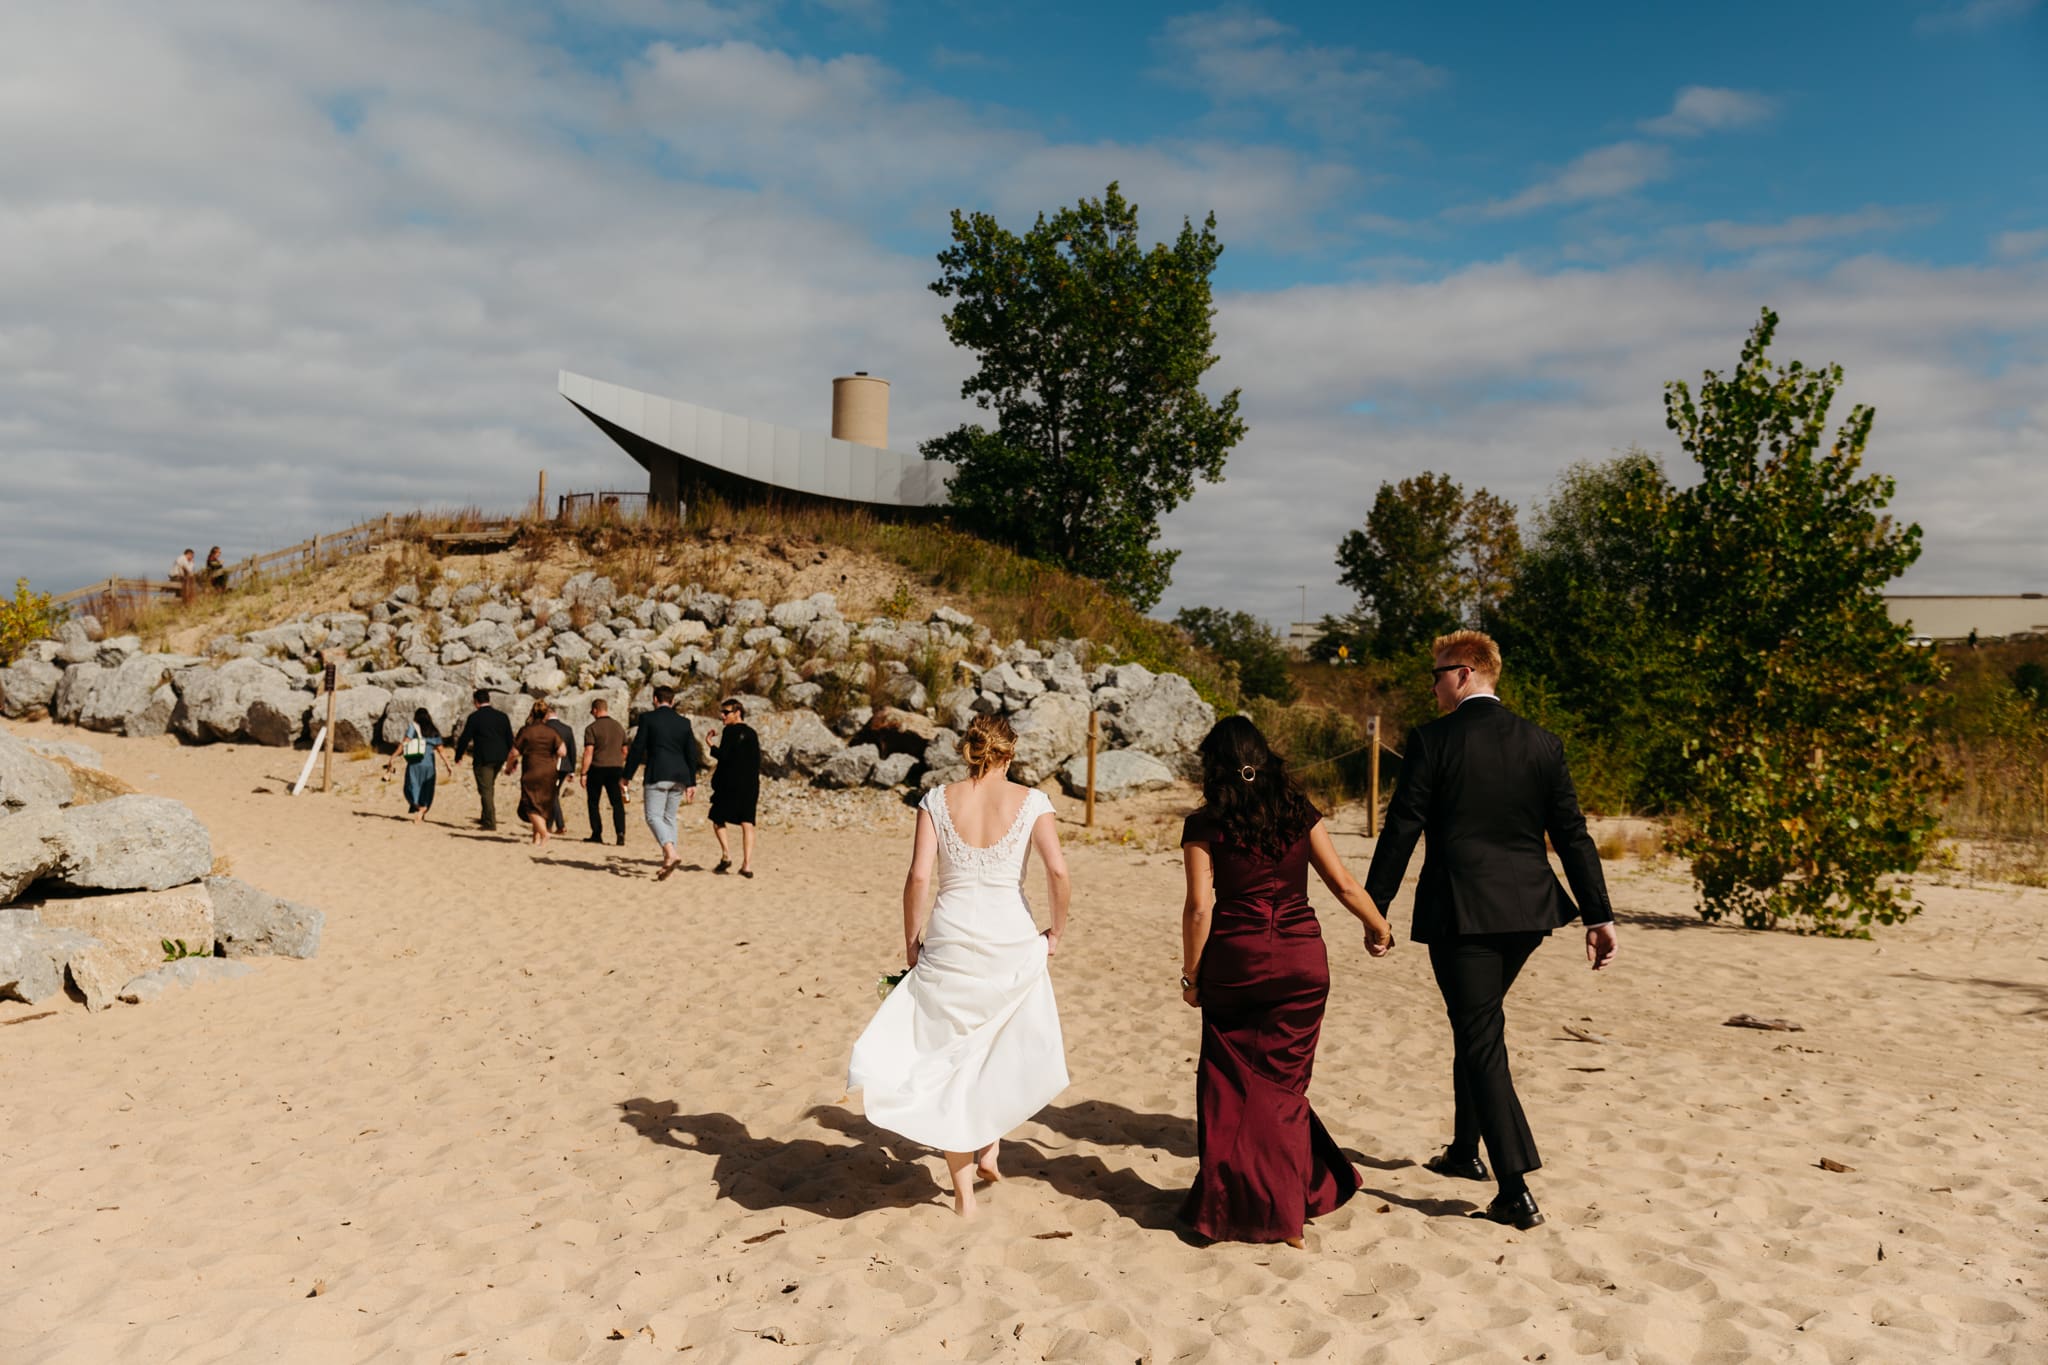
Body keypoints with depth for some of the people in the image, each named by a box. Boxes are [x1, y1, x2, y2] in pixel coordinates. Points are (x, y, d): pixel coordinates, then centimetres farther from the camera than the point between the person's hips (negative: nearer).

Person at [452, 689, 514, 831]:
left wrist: (458, 756, 7)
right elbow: (510, 739, 9)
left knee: (485, 790, 0)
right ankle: (486, 817, 26)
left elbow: (465, 738, -7)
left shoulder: (474, 717, -9)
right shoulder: (502, 716, 6)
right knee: (489, 787, 21)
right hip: (499, 758, 6)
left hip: (483, 758, -6)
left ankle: (490, 822, -1)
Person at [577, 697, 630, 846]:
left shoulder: (592, 728, -8)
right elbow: (624, 751, 17)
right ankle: (620, 833, -15)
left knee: (593, 803, 10)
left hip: (597, 768, -4)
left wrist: (583, 773, -11)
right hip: (616, 769, 4)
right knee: (617, 803, 1)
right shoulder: (619, 727, 10)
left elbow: (588, 753, -13)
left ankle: (597, 834, 12)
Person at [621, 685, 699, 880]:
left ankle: (671, 853, -28)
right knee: (669, 818, 12)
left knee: (653, 816, -6)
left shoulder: (648, 718, 0)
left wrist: (627, 776, 4)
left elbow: (637, 749, -3)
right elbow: (692, 754, 12)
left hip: (658, 775, -5)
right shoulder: (684, 722, 12)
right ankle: (667, 862, 9)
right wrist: (691, 782, 16)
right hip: (680, 776, 5)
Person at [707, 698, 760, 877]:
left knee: (718, 819, 10)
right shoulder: (752, 733, 12)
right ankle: (747, 864, -4)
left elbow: (724, 755, -15)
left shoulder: (730, 731, -7)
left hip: (731, 783, -5)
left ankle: (726, 854, -6)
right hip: (750, 784, 5)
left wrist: (711, 747, 3)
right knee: (747, 823, 3)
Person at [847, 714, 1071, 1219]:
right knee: (1011, 1048, 27)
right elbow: (1058, 871, -10)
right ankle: (990, 1147, 21)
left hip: (950, 940, 0)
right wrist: (1056, 932, 4)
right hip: (1013, 939, 0)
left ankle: (964, 1194, 14)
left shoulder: (938, 800, 1)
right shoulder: (1031, 801, -1)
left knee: (950, 1061, 10)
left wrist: (911, 941, 5)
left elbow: (919, 876, -5)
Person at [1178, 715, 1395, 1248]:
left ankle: (1230, 1203, 18)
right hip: (1302, 960, 2)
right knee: (1283, 1083, 13)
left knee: (1230, 1084, 11)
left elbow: (1199, 907, -8)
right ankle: (1285, 1203, 20)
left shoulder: (1205, 825, -4)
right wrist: (1379, 928, 21)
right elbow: (1342, 883, 5)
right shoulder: (1300, 813, 4)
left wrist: (1190, 974, 2)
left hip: (1234, 962, -2)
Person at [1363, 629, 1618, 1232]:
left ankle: (1516, 1190, -4)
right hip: (1526, 910, 6)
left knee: (1481, 1037, 0)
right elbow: (1572, 835, 5)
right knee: (1477, 1027, 22)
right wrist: (1600, 915, 8)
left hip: (1459, 911, -6)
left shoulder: (1432, 741, -9)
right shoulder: (1542, 743, 5)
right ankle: (1466, 1149, 35)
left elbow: (1401, 831, -9)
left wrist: (1373, 909, -1)